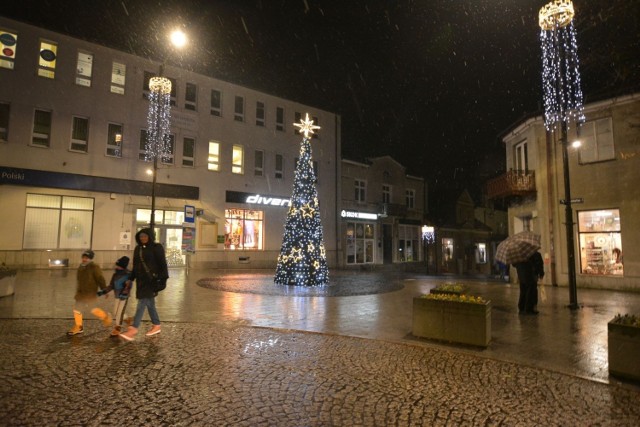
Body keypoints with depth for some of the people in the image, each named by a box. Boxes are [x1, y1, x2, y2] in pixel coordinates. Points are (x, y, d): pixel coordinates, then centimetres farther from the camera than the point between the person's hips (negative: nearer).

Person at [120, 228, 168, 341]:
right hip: (141, 279, 7)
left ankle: (133, 330, -14)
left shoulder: (156, 247, -7)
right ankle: (156, 325, 23)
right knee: (149, 302, 12)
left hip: (152, 278, -7)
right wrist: (130, 279, 15)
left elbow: (162, 264, -9)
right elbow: (135, 265, 19)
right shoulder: (138, 249, 12)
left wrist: (163, 279, -14)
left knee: (143, 302, -12)